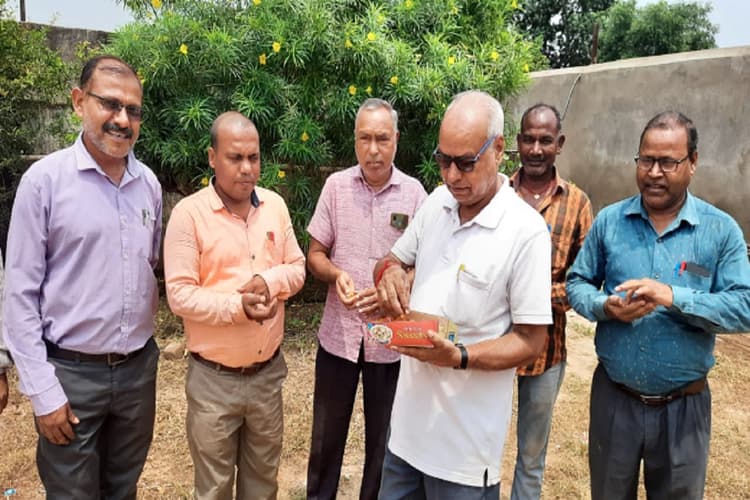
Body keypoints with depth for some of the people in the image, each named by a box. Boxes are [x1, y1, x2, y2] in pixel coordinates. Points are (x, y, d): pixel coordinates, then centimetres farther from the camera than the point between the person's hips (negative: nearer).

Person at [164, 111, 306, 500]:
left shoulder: (275, 205, 2)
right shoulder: (189, 213, -13)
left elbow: (297, 268, 5)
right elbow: (179, 294, -15)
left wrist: (270, 282, -15)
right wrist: (237, 305, -27)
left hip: (268, 371, 4)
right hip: (214, 378, -4)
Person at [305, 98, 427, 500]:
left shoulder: (414, 192, -6)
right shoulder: (335, 185, -2)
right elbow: (315, 254, 2)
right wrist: (336, 274, -19)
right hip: (338, 332, 1)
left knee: (383, 435, 17)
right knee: (326, 432, 18)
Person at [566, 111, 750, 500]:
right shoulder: (609, 220, -3)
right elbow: (577, 283, 1)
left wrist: (674, 297, -28)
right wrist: (604, 307, -20)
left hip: (683, 405, -1)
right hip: (613, 396, 1)